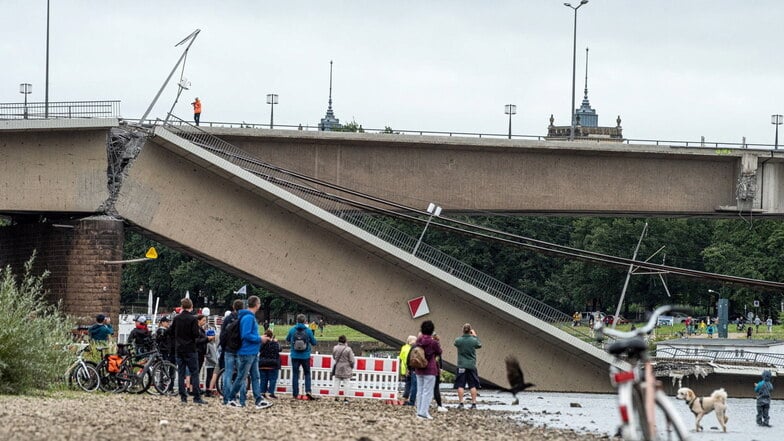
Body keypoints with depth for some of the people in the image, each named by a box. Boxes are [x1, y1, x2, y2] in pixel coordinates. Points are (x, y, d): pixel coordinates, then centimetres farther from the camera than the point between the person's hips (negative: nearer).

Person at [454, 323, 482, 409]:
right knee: (473, 386, 7)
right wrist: (475, 336, 22)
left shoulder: (458, 340, -9)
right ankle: (474, 403, 6)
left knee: (460, 386, 3)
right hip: (472, 366, 1)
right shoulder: (474, 340, -8)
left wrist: (463, 335, 18)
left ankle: (461, 403, -1)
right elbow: (479, 345, 12)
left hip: (461, 366, -1)